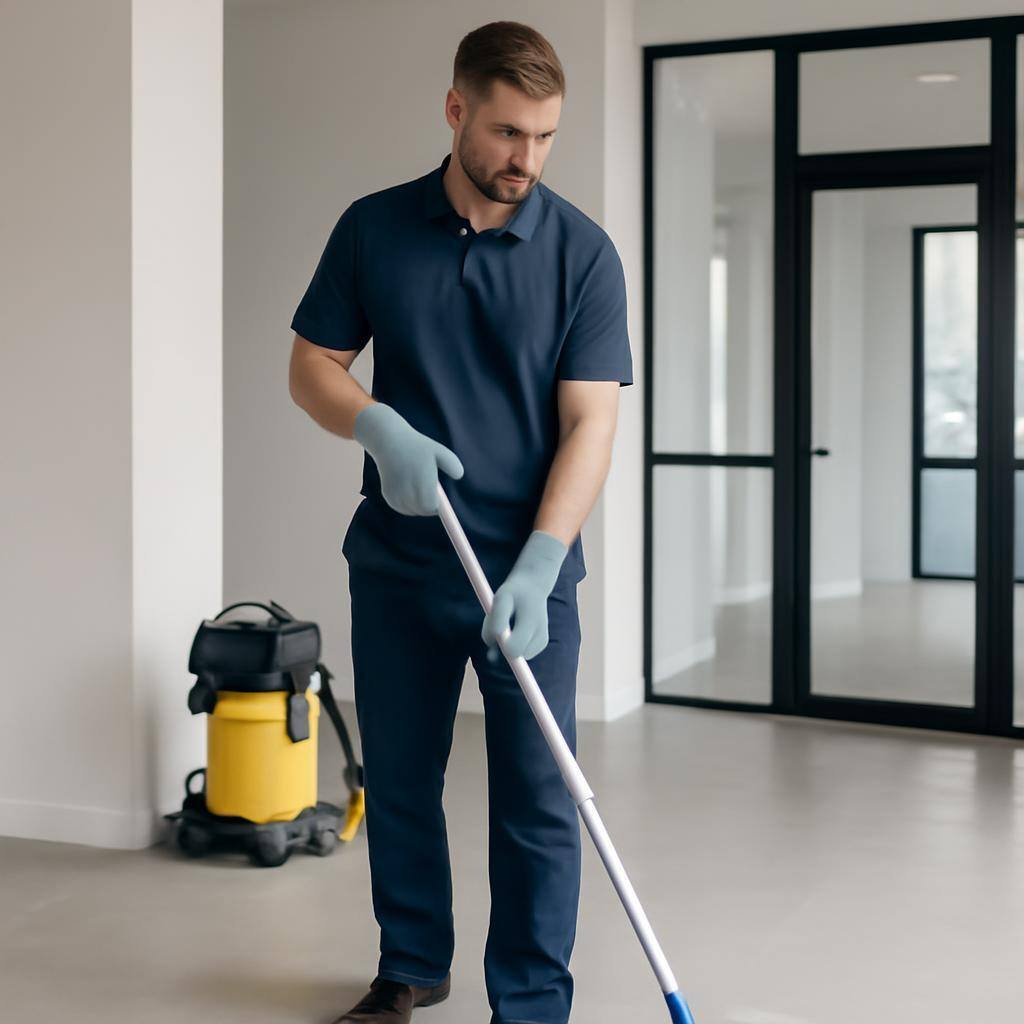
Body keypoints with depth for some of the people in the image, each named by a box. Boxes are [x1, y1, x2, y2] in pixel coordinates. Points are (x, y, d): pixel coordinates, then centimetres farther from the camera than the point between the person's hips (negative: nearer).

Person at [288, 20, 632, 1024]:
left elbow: (589, 422, -11)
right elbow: (312, 367, 5)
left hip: (528, 565, -2)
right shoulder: (373, 228, 0)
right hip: (397, 563, 3)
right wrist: (380, 428, -17)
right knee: (398, 781, 13)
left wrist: (536, 567, -22)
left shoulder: (581, 251, -6)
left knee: (536, 798, 0)